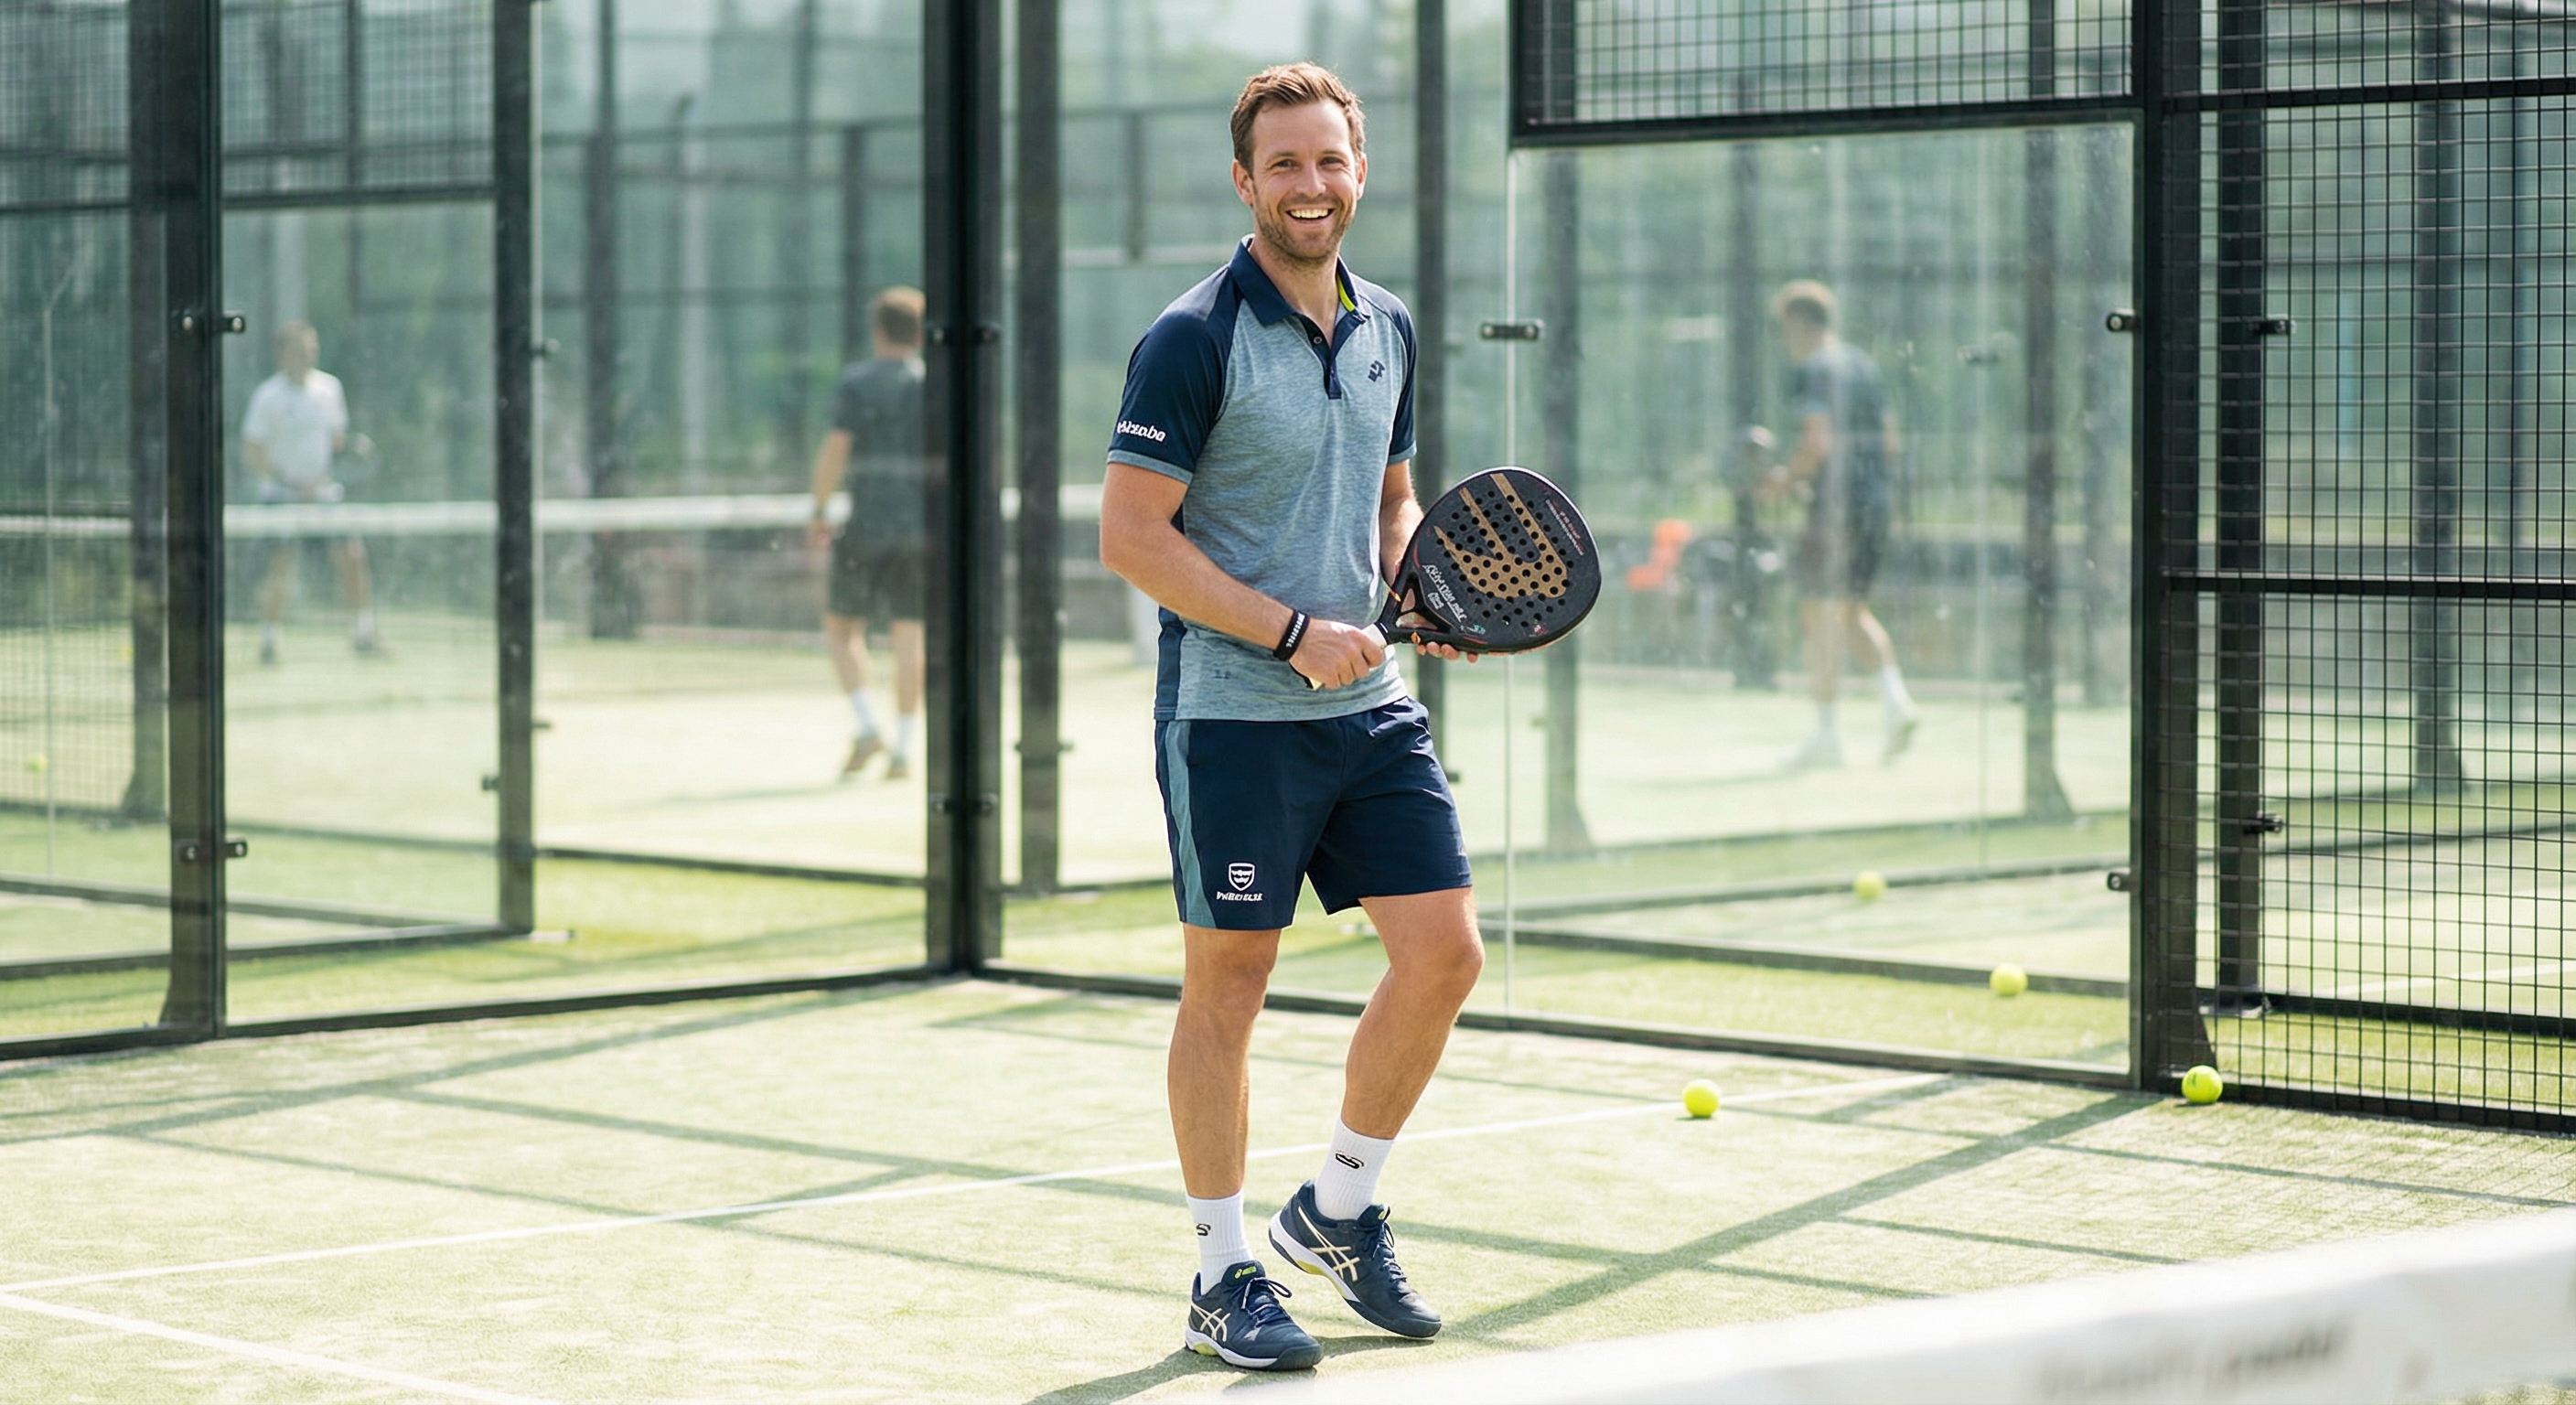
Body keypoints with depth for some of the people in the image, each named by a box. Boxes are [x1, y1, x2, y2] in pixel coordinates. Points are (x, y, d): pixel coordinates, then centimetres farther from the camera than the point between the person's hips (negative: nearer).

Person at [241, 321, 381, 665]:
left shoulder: (328, 386, 5)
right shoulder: (268, 397, -10)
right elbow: (252, 453, -11)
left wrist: (354, 444, -6)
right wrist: (293, 485, -19)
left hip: (321, 492, 4)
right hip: (280, 494, -4)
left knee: (353, 555, -7)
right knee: (281, 568, -12)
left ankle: (363, 636, 3)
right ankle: (268, 644, 2)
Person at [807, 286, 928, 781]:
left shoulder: (858, 382, -1)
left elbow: (834, 451, -9)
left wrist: (819, 513, 0)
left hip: (866, 528, -2)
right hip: (926, 530, 2)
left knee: (841, 625, 12)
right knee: (910, 637, 5)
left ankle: (867, 726, -5)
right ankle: (903, 749, 1)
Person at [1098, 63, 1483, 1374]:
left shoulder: (1388, 329, 10)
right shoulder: (1195, 339, -11)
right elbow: (1130, 534, -14)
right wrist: (1294, 633, -18)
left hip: (1369, 704, 6)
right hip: (1232, 715, -6)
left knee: (1444, 952, 2)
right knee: (1227, 986, 1)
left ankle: (1339, 1207, 21)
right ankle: (1223, 1275, 13)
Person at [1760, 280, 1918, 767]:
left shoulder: (1811, 370, -10)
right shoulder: (1865, 366, 15)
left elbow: (1818, 442, -21)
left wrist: (1788, 478, -4)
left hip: (1835, 505, -8)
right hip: (1877, 499, 8)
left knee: (1821, 616, 0)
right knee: (1854, 610, 18)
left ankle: (1826, 733, 1)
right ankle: (1895, 695, -2)